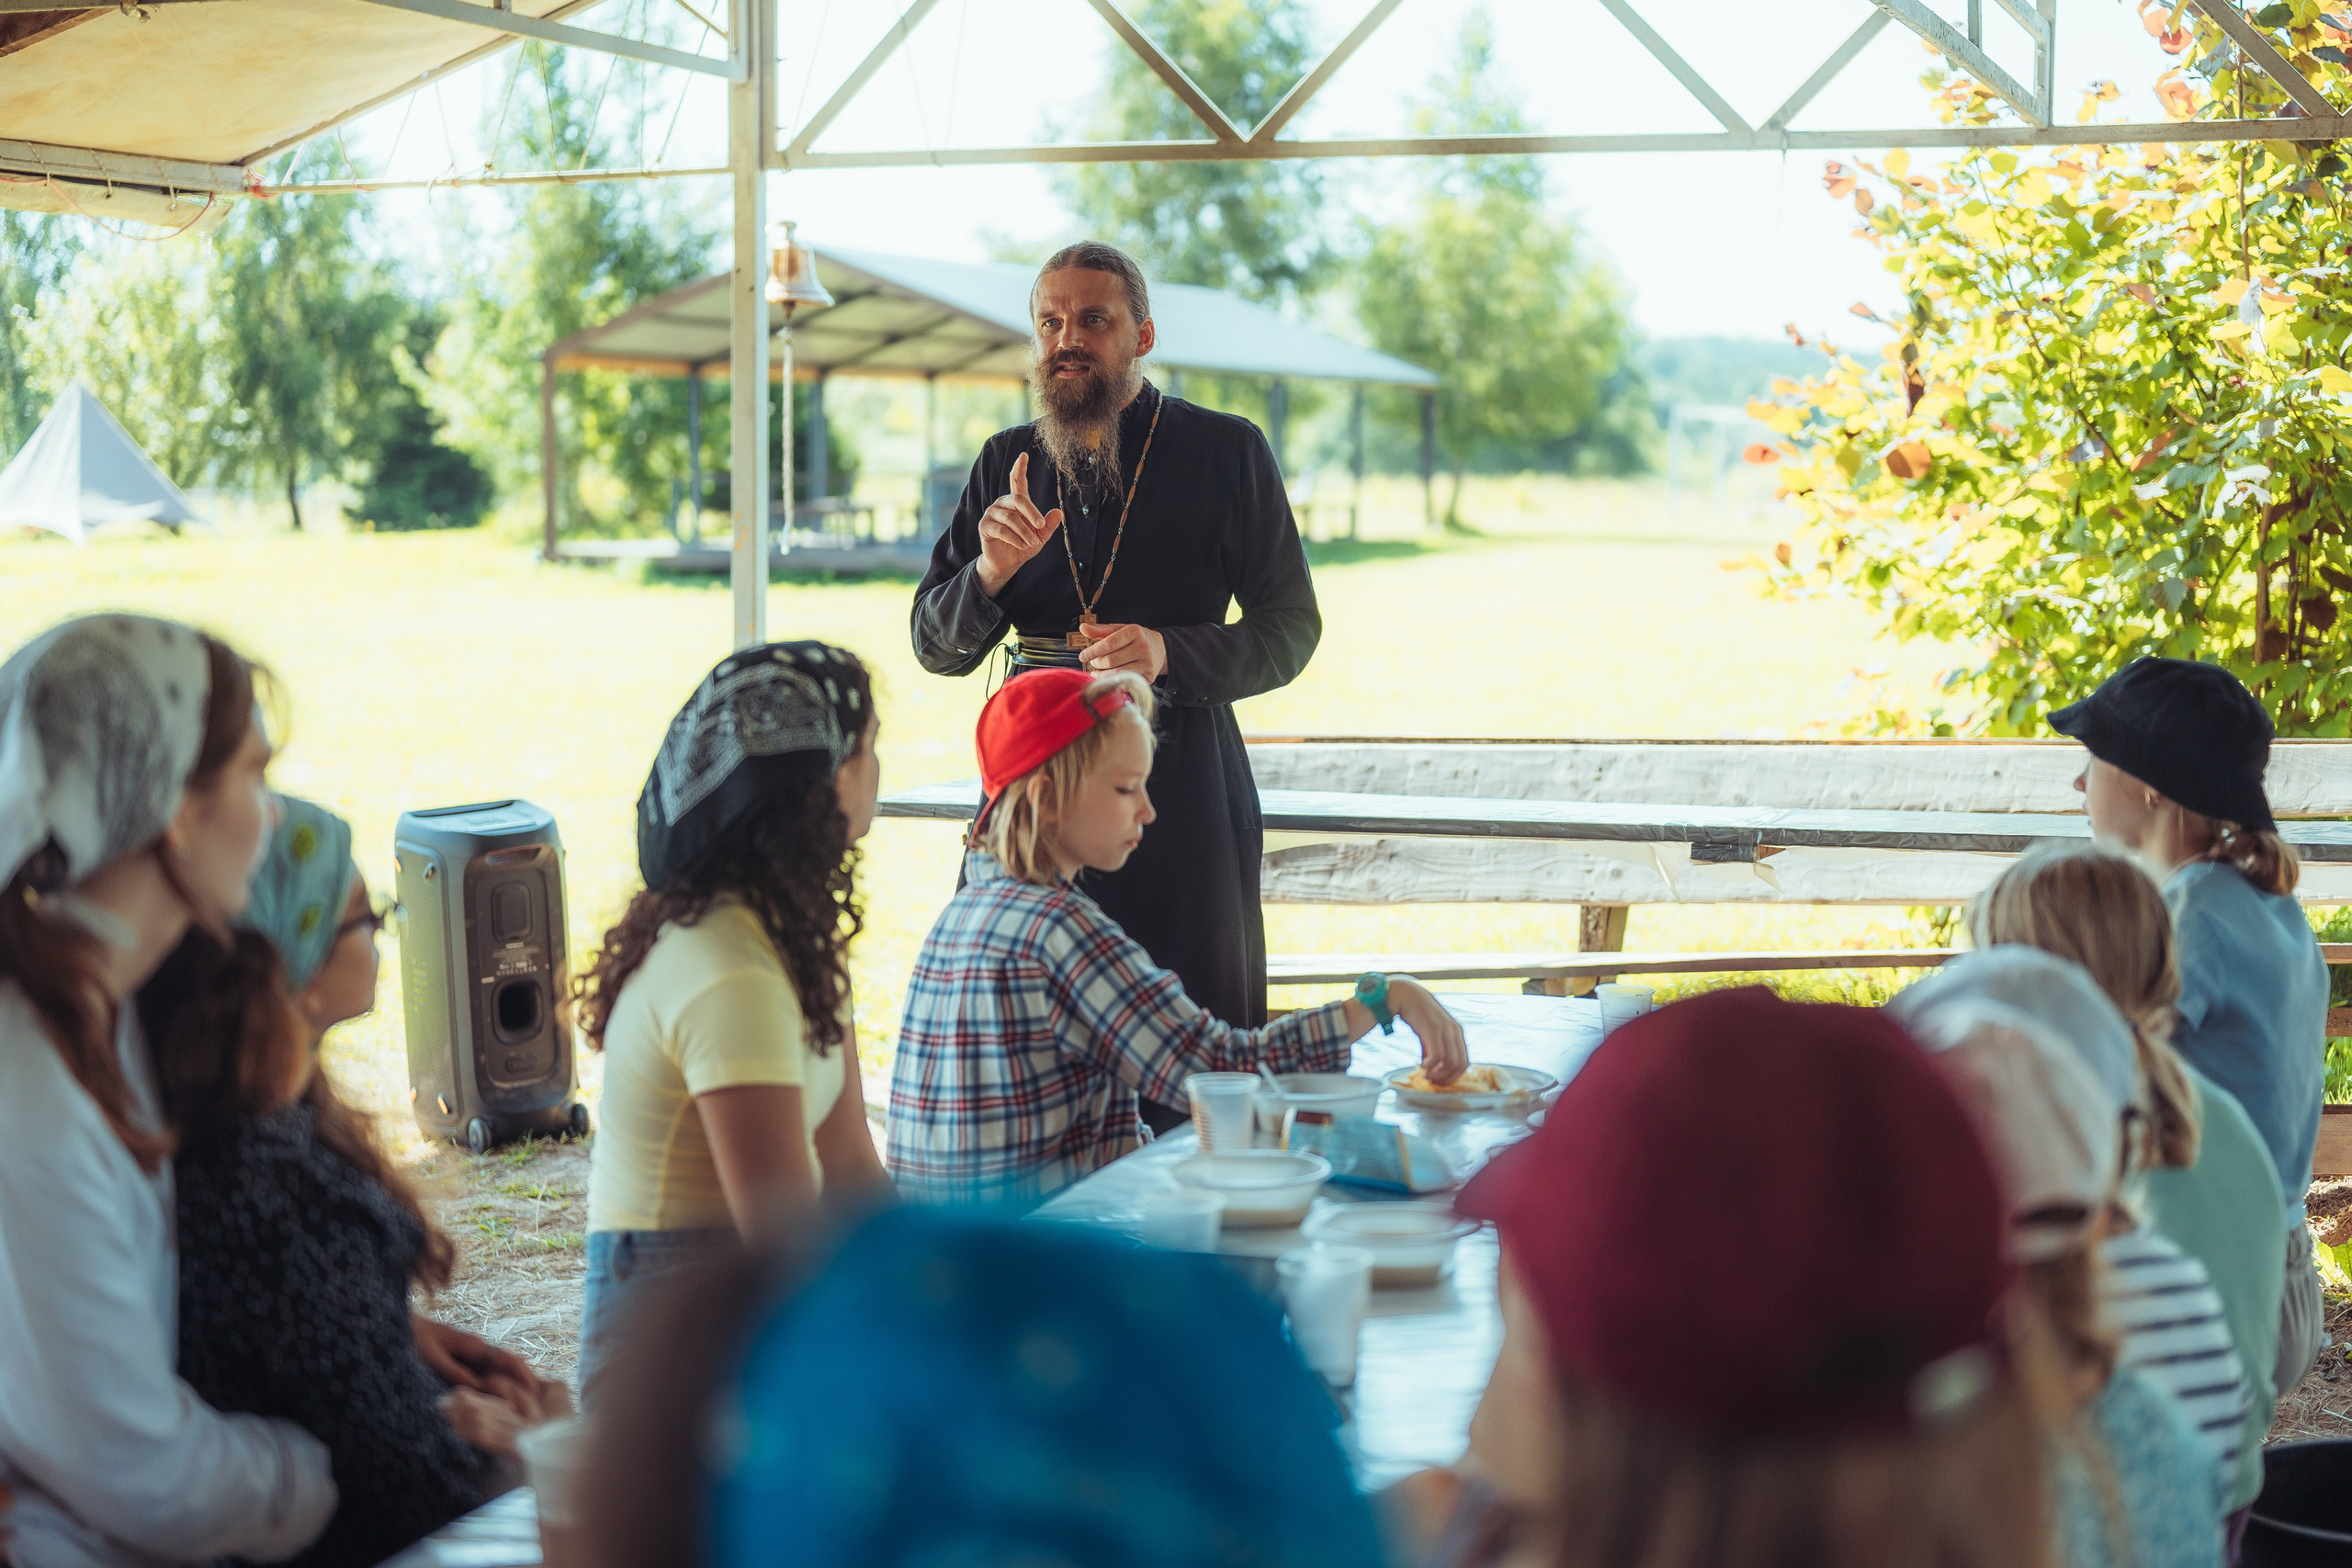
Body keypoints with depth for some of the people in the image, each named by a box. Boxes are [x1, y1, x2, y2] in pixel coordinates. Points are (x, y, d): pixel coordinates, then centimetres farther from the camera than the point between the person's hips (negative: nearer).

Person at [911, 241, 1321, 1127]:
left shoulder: (1226, 453, 2)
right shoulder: (1007, 464, 12)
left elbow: (1292, 628, 3)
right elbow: (935, 649, 12)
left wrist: (1169, 654, -15)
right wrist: (990, 573, -10)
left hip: (1183, 787, -3)